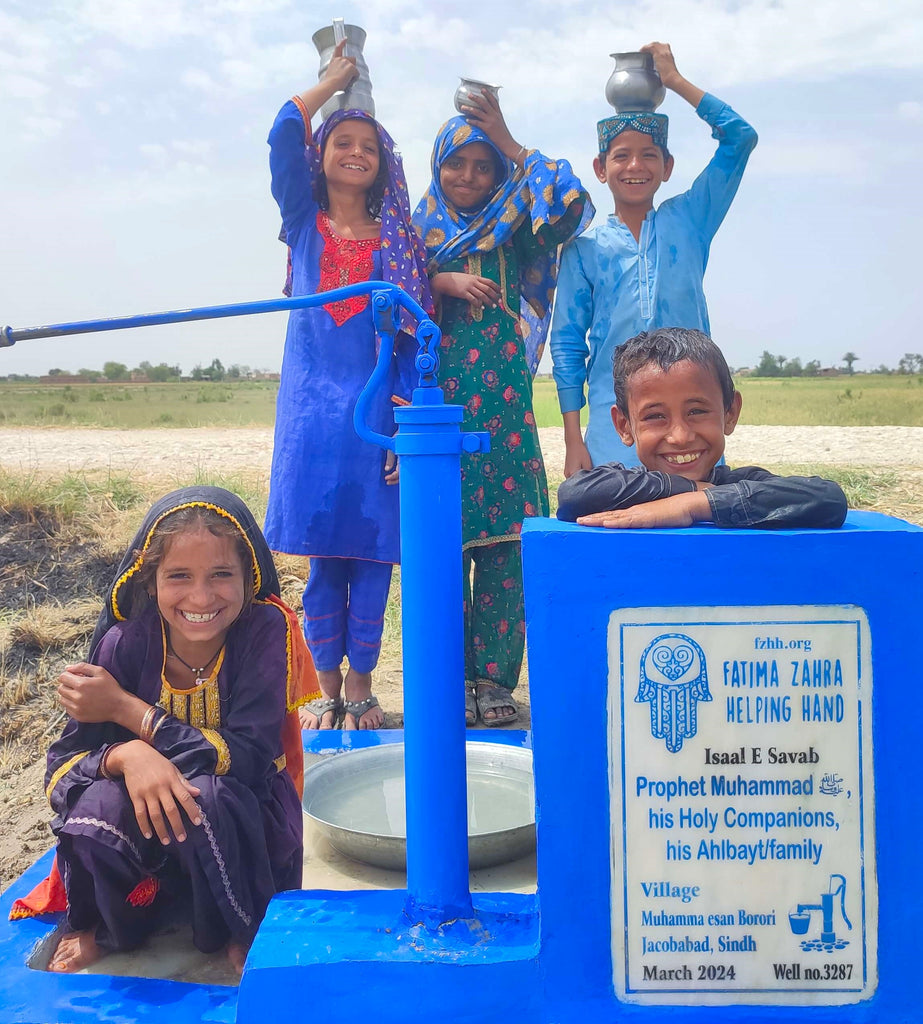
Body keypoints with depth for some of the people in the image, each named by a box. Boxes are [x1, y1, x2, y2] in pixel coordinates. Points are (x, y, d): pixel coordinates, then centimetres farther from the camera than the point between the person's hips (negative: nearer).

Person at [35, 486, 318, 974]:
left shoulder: (264, 629, -21)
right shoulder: (128, 641, -16)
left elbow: (248, 760, -25)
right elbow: (63, 764, -13)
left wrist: (126, 709, -25)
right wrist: (126, 756, -37)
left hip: (244, 827, -2)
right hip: (147, 827, 2)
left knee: (207, 795, -34)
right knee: (100, 803, -29)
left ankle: (246, 932, -3)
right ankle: (103, 928, 6)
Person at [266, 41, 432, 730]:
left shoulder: (398, 240, 9)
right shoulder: (304, 221, 12)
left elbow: (414, 331, 2)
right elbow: (284, 138, -2)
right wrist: (333, 80, 9)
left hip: (376, 408, 0)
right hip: (313, 405, 1)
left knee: (372, 551, 0)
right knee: (322, 554, 4)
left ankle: (361, 684, 15)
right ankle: (328, 688, 17)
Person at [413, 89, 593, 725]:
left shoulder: (510, 231, 15)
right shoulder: (417, 230, 15)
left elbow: (571, 205, -3)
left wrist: (510, 145, 5)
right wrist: (445, 282, -12)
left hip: (501, 404, 1)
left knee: (503, 541, -4)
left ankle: (495, 677, 5)